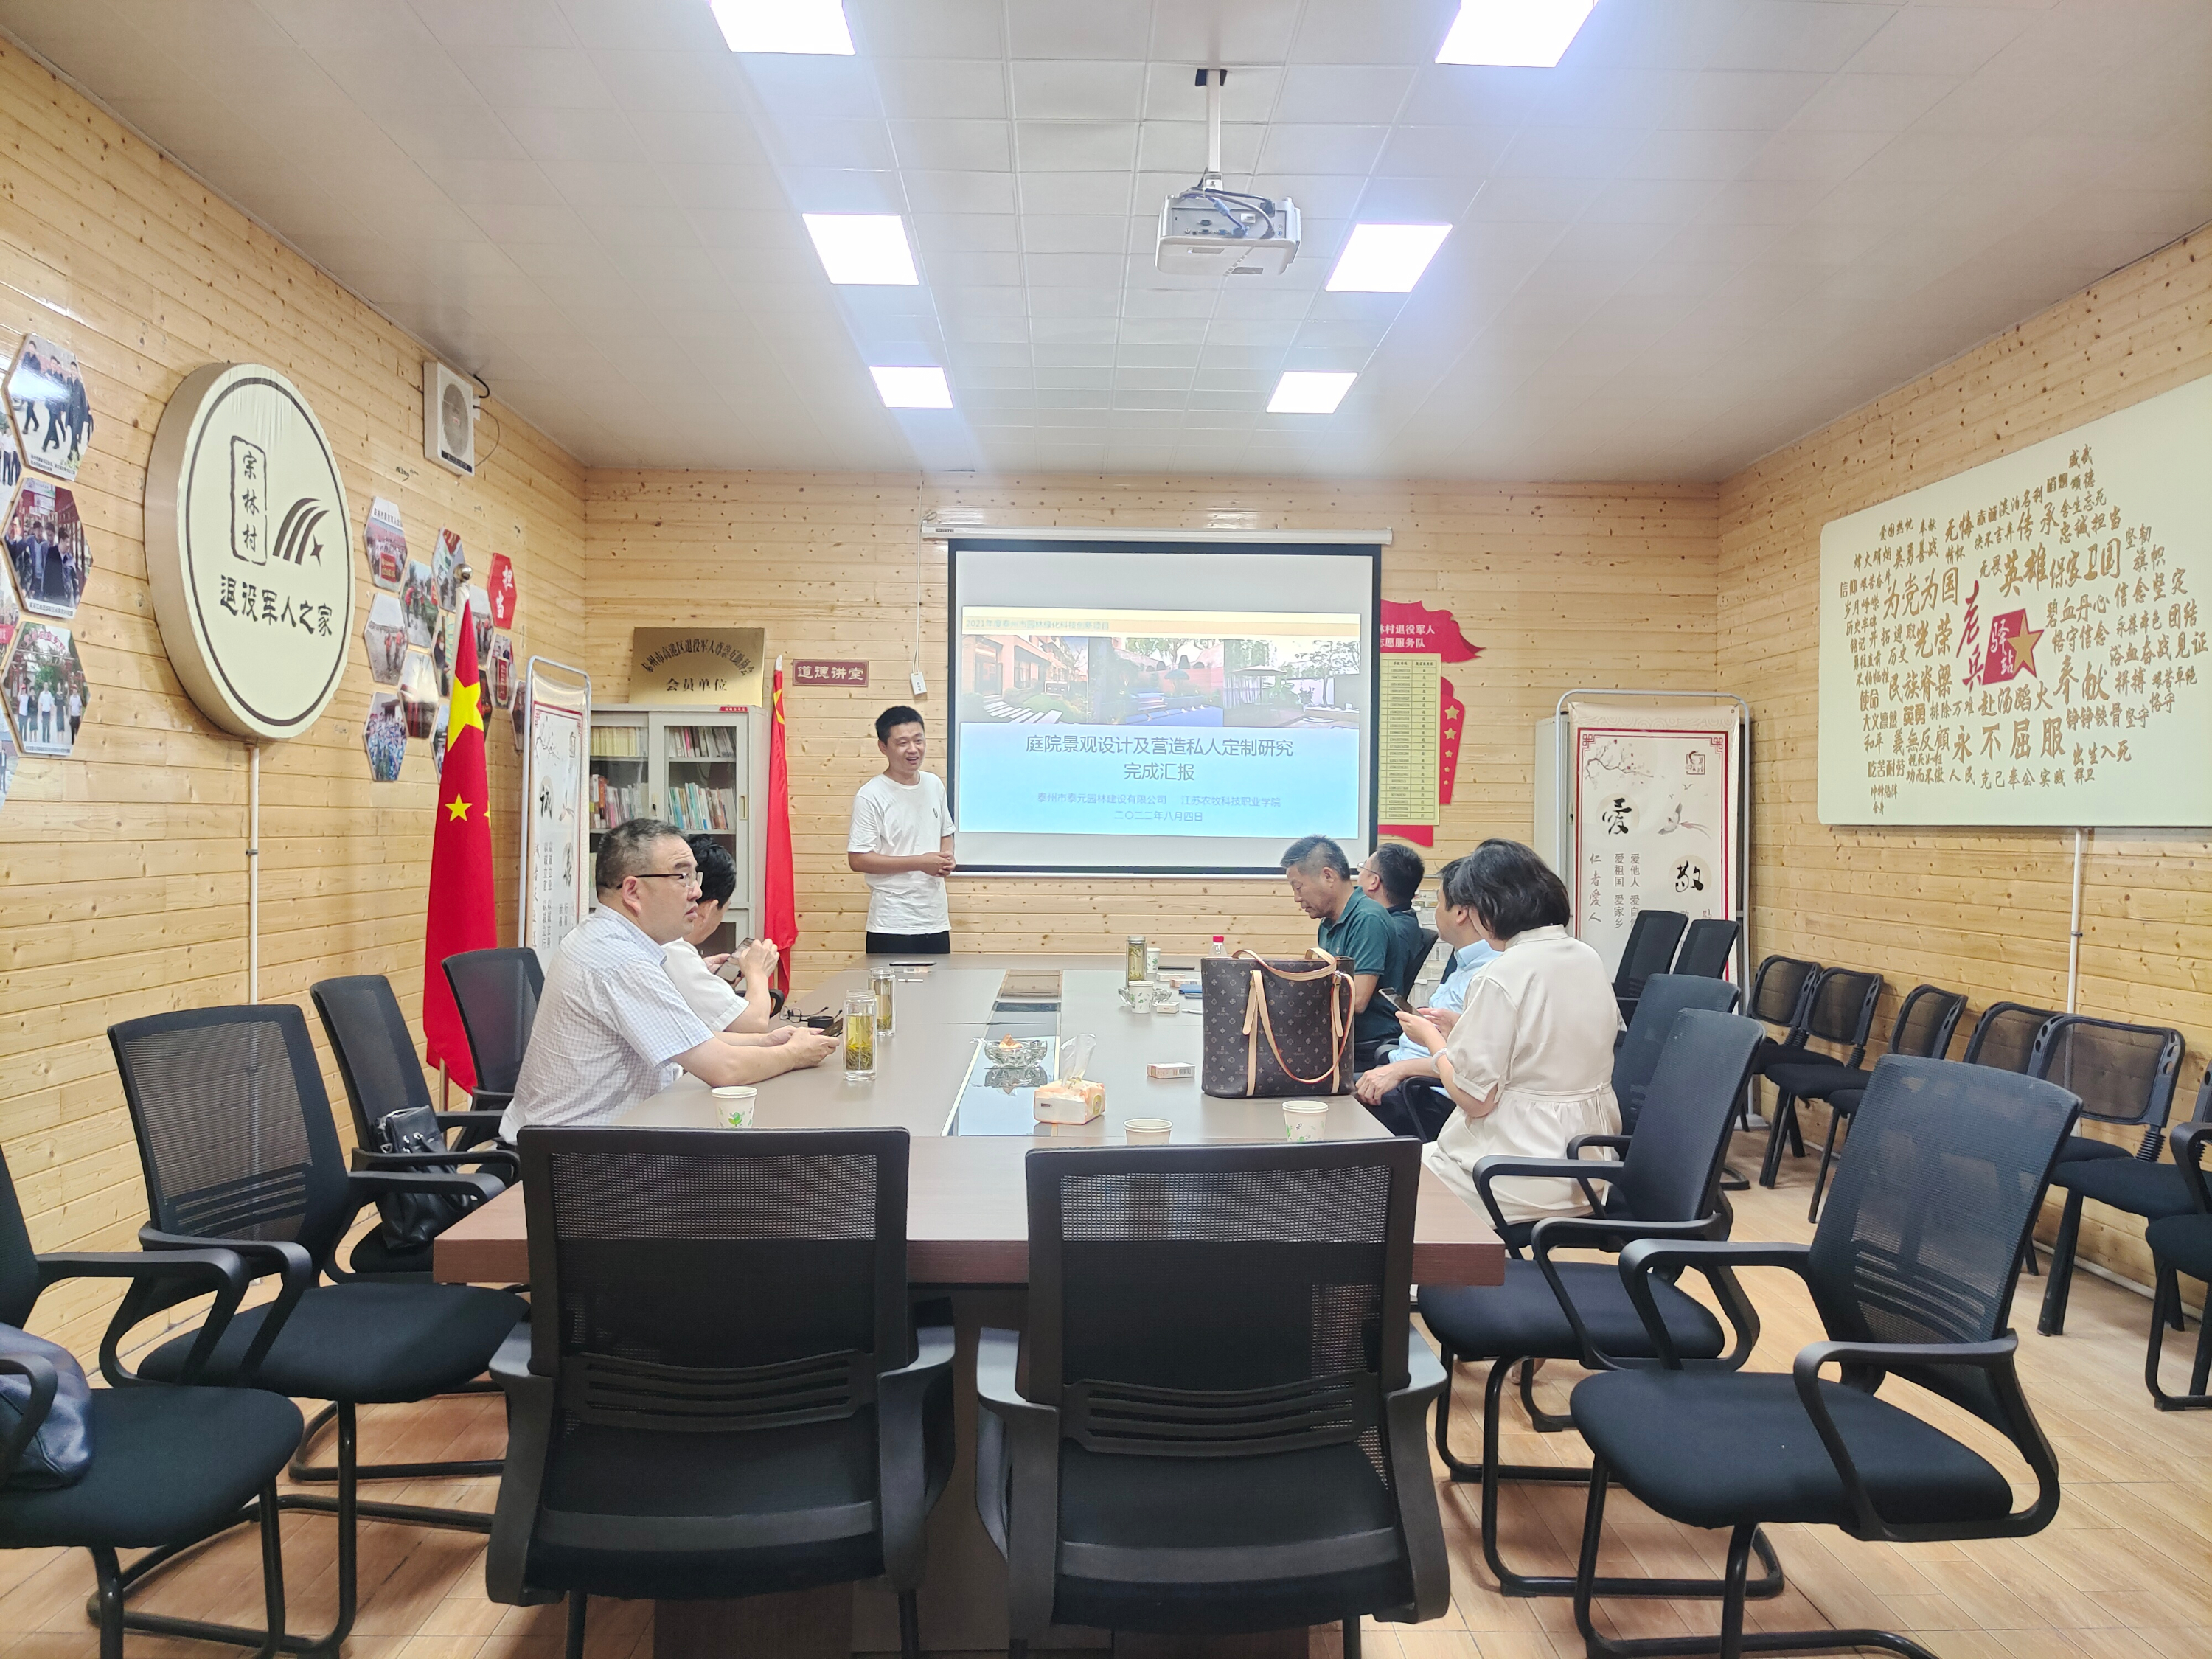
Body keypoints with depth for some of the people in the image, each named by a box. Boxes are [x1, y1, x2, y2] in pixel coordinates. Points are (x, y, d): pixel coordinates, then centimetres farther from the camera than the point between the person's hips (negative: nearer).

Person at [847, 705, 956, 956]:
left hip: (936, 921, 6)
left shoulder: (934, 785, 8)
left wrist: (947, 859, -2)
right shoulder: (871, 796, -11)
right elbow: (858, 859, -15)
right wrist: (920, 862, -17)